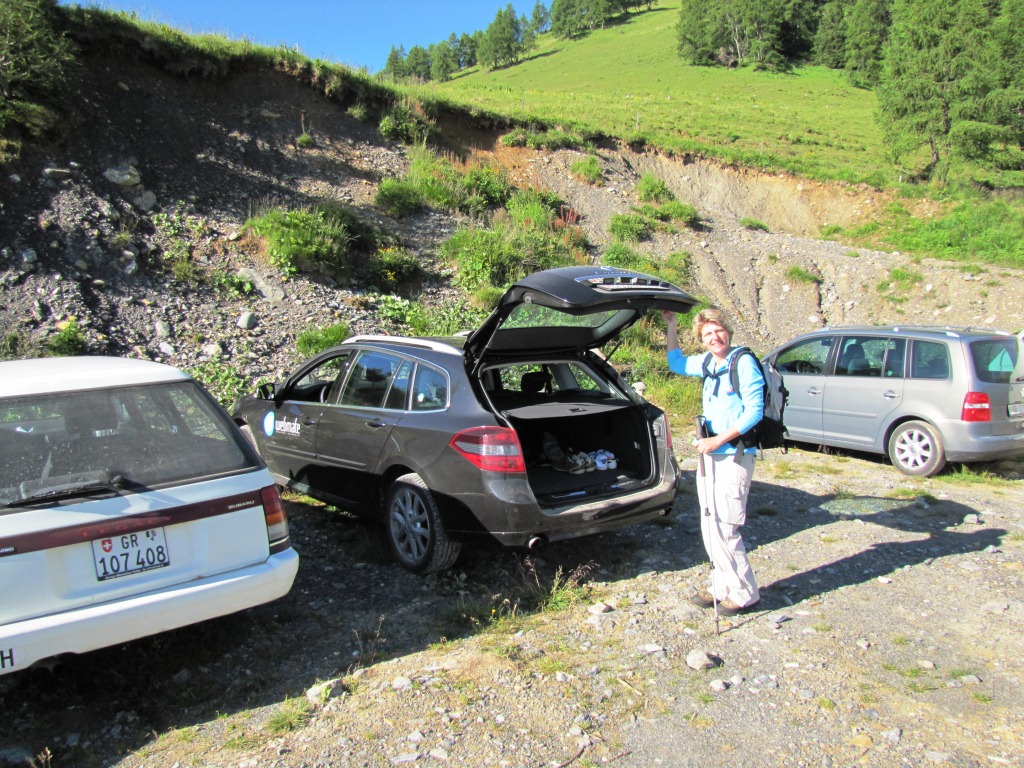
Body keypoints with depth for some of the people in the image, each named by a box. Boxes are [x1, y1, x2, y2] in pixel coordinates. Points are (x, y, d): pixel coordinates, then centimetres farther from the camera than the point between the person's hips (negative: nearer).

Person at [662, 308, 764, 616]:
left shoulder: (743, 363, -11)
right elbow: (677, 364, 27)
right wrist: (671, 326, 19)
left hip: (734, 457, -8)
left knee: (725, 529, -6)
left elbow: (754, 411, -15)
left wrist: (718, 440, -18)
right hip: (710, 456, 8)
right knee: (710, 527, 12)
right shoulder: (708, 363, 11)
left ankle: (744, 594, 9)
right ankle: (722, 588, 24)